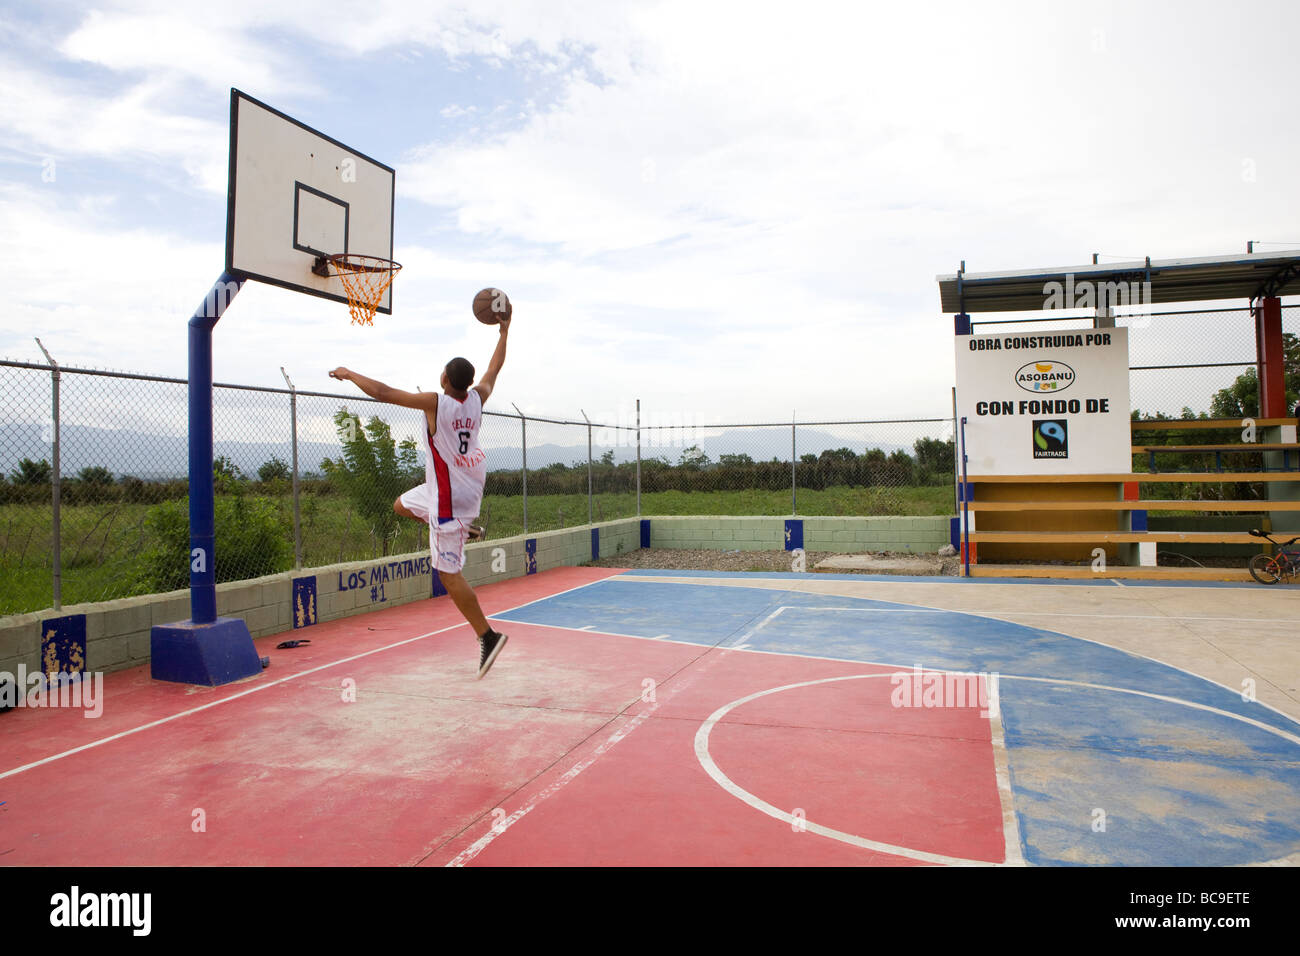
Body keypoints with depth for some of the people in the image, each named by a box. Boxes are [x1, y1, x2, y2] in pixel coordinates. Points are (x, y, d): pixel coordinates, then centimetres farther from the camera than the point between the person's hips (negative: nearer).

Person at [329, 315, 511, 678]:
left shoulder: (435, 402, -21)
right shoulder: (477, 397, -4)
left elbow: (384, 392, -16)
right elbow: (494, 369, 15)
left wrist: (349, 374, 0)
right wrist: (503, 334, 27)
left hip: (449, 495, -8)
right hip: (469, 482, 8)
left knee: (449, 573, -2)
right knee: (402, 505, 31)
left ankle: (487, 636, 0)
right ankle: (466, 528, 30)